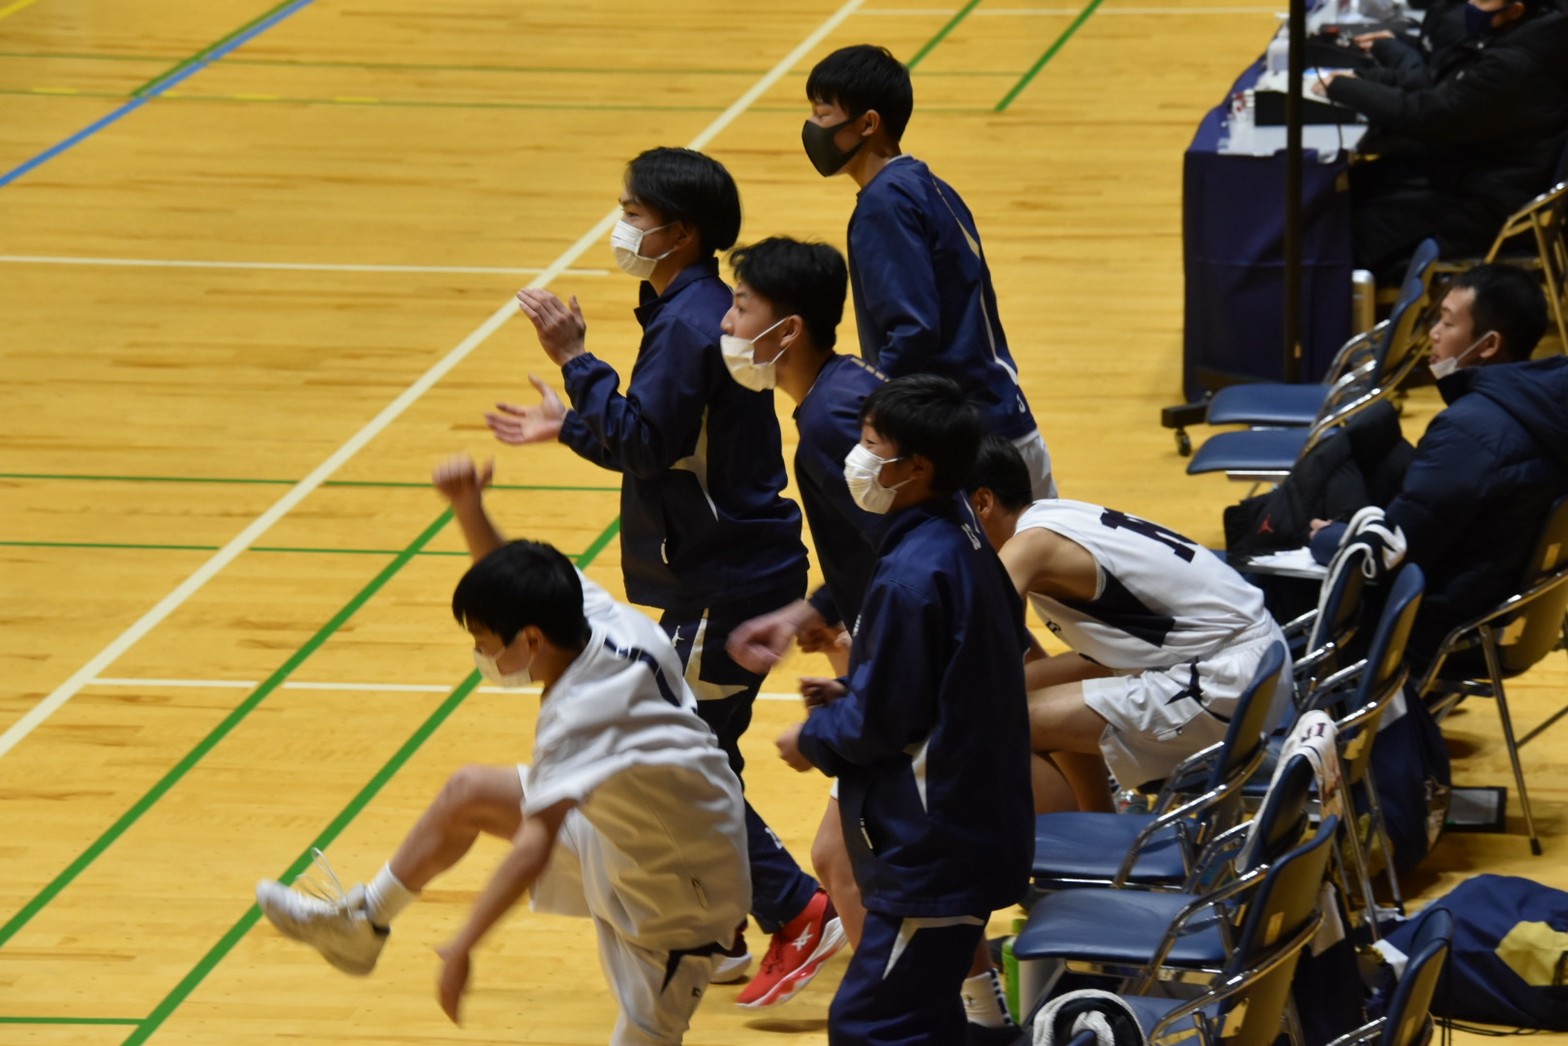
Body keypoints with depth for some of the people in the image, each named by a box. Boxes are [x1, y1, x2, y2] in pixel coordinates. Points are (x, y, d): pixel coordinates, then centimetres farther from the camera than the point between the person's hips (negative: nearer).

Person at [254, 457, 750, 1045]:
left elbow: (536, 847, -48)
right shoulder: (602, 617, -14)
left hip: (677, 894, -9)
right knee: (466, 794, 16)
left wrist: (462, 948, -50)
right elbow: (518, 584, 5)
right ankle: (360, 925, 34)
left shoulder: (580, 714, -37)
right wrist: (469, 508, -12)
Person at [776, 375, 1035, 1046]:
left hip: (933, 854, -10)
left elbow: (881, 721, -19)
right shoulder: (965, 541, 6)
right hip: (973, 831, 10)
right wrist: (852, 693, 11)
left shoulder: (911, 577, -24)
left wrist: (813, 740, -2)